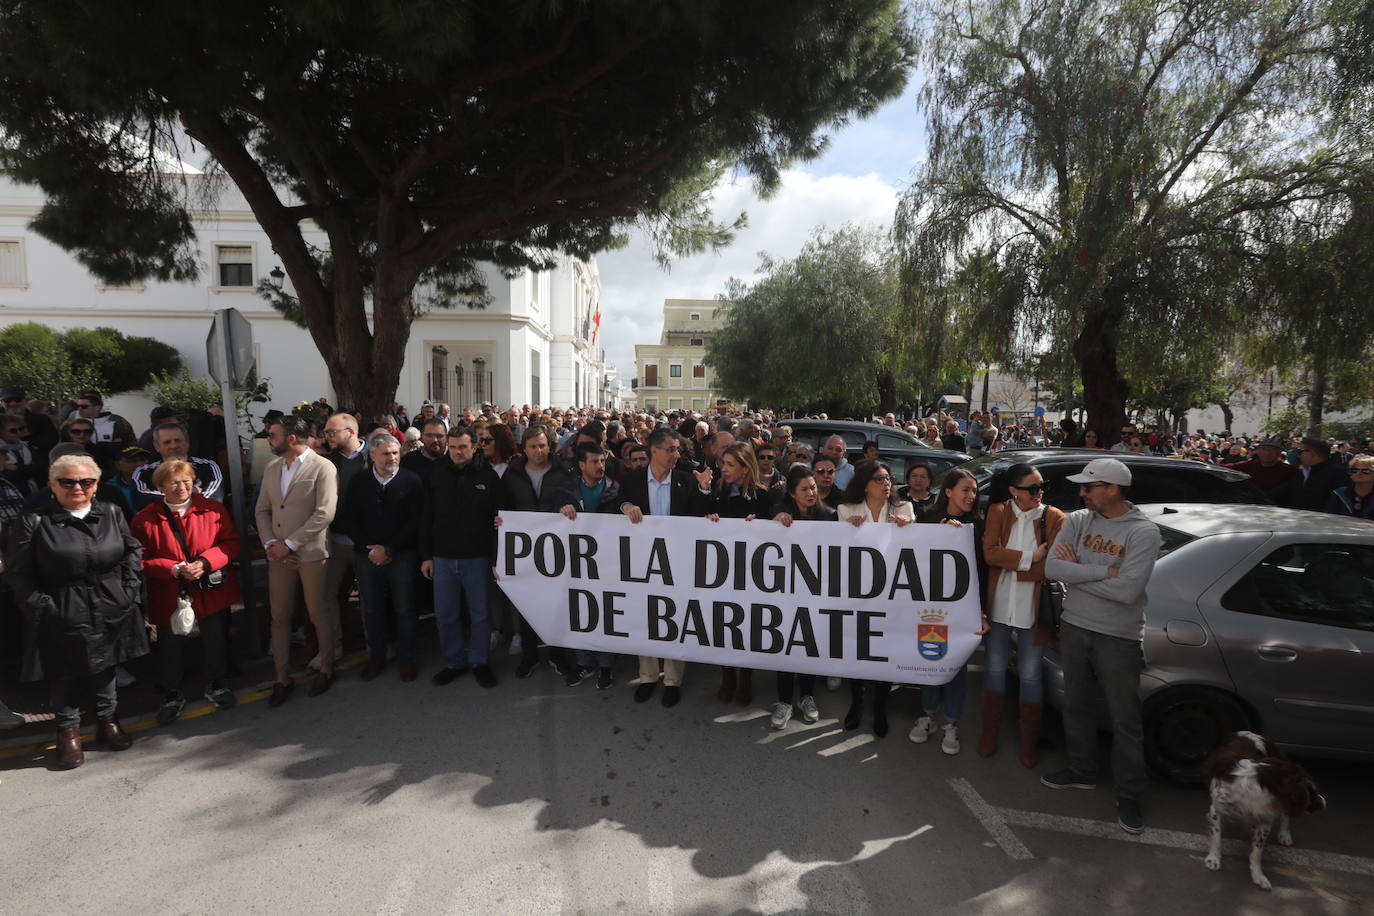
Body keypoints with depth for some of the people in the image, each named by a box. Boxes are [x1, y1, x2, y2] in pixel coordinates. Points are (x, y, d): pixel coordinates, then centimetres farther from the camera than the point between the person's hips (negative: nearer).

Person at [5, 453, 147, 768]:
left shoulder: (112, 514, 3)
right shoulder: (34, 522, -8)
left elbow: (133, 551, 8)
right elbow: (18, 572, -6)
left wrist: (129, 589, 0)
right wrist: (40, 605, -12)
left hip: (110, 612, 3)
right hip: (62, 617, -3)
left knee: (106, 667, 17)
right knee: (66, 674, 9)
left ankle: (108, 721, 33)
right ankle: (69, 732, 26)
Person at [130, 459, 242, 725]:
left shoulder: (213, 509, -2)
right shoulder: (145, 520, -3)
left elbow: (231, 542, -4)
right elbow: (142, 560, -4)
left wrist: (206, 562, -19)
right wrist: (175, 569, -20)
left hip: (213, 592, 1)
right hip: (170, 596, -1)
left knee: (216, 642, 13)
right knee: (171, 648, 9)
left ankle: (215, 685, 36)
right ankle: (173, 694, 32)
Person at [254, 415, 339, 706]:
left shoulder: (323, 468, -10)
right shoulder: (271, 468, 11)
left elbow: (324, 514, -17)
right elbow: (262, 510, 12)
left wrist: (288, 544, -16)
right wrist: (270, 544, -3)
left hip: (311, 553, -6)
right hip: (278, 555, 6)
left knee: (319, 614, 6)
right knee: (279, 617, 11)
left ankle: (326, 668, 25)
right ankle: (282, 677, 24)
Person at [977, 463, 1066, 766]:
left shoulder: (1055, 518, -6)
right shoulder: (997, 512, 0)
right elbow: (990, 552, -11)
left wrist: (1009, 566, -15)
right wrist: (1029, 558, -16)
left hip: (1034, 610, -2)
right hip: (999, 607, 2)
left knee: (1030, 675, 8)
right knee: (995, 669, 13)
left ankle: (1029, 742, 25)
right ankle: (989, 733, 30)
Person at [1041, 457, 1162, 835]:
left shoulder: (1143, 531, -13)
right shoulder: (1077, 521, -1)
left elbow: (1126, 591, -24)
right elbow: (1052, 567, -13)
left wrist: (1077, 570, -15)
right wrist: (1106, 570, -19)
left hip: (1119, 637, -4)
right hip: (1074, 627, 5)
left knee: (1125, 721, 7)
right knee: (1077, 706, 18)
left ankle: (1129, 796, 24)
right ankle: (1081, 771, 38)